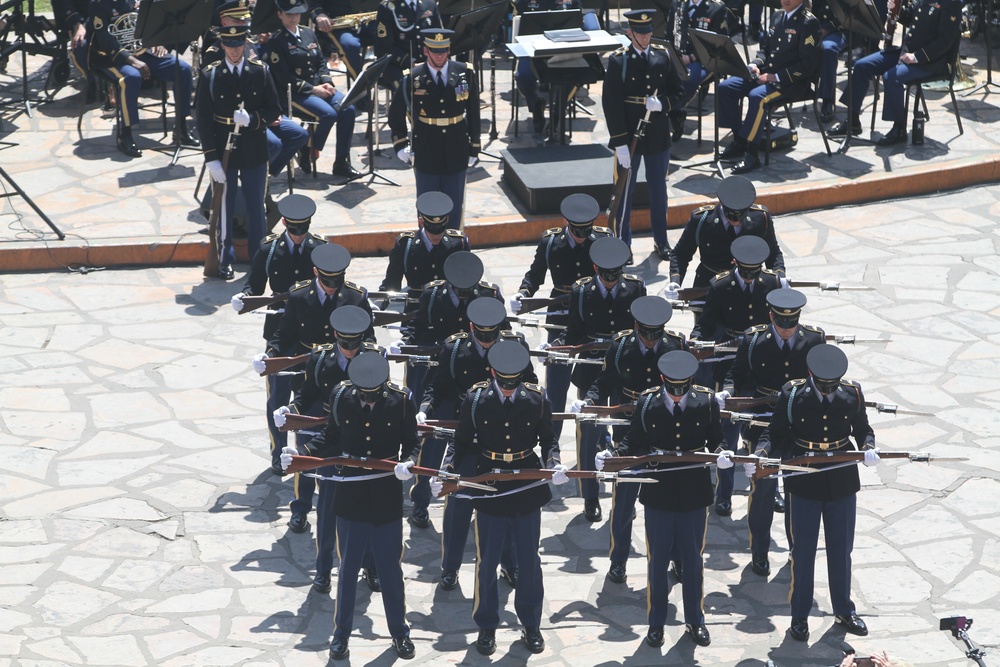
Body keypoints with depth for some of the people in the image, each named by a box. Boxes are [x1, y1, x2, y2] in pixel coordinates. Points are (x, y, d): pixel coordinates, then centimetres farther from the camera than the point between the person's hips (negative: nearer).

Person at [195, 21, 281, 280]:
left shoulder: (260, 72, 0)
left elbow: (273, 110, 3)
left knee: (256, 208, 8)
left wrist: (252, 119, -18)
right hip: (223, 153, -1)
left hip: (254, 153, 1)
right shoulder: (209, 75, -4)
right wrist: (211, 158, -11)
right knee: (224, 209, 5)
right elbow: (204, 120, -5)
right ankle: (225, 260, 16)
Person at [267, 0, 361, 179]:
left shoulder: (309, 34, 16)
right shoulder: (276, 42, -5)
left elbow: (322, 62, 17)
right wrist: (312, 89, -17)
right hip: (295, 94, -6)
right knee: (328, 114, -30)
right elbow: (284, 77, -12)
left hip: (319, 87, 6)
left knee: (348, 109, -19)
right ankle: (308, 157, -10)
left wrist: (326, 82, -4)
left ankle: (341, 163, -13)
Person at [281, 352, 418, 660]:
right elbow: (331, 438, 4)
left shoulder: (401, 400, -11)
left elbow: (411, 444, -2)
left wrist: (407, 464, -22)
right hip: (351, 500, 1)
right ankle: (341, 635, 24)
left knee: (391, 569, 11)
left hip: (387, 502, -1)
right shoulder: (341, 396, -9)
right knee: (348, 569, 11)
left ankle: (399, 632, 28)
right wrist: (302, 454, -9)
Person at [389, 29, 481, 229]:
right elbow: (396, 113, 7)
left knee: (454, 207, 10)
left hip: (457, 156, 1)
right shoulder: (412, 78, -8)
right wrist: (400, 144, 4)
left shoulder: (465, 74, -4)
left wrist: (474, 148, 7)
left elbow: (474, 114, 4)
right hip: (426, 158, -1)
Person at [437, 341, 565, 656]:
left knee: (529, 561, 11)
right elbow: (462, 442, 0)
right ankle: (487, 627, 23)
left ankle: (530, 624, 27)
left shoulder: (537, 400, -5)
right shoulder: (475, 399, -7)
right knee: (487, 563, 8)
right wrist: (446, 472, -14)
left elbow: (548, 440, 4)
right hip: (489, 491, -1)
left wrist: (554, 465, -15)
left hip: (527, 490, 1)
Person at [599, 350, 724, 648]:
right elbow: (633, 442, -2)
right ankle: (656, 623, 27)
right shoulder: (647, 403, -9)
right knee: (657, 561, 11)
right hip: (658, 494, 0)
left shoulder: (706, 401, -7)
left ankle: (695, 621, 30)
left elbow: (716, 441, 1)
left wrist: (722, 455, -19)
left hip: (694, 494, 0)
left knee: (693, 560, 14)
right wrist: (612, 455, -19)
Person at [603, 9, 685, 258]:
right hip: (629, 138, -4)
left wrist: (662, 104, -15)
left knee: (659, 190, 14)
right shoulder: (618, 61, -10)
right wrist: (620, 143, -16)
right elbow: (611, 104, -12)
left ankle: (661, 241, 26)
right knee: (625, 191, 5)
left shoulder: (663, 56, 2)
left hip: (659, 137, 4)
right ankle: (622, 244, 15)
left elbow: (679, 92, 7)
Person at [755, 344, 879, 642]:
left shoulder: (852, 394, -6)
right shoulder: (792, 395, -12)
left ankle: (844, 610, 31)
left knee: (841, 551, 14)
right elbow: (775, 433, -5)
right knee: (802, 553, 6)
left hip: (842, 484, 2)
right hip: (804, 485, -2)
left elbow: (863, 429, 6)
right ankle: (799, 616, 20)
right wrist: (761, 453, -24)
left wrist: (868, 448, -14)